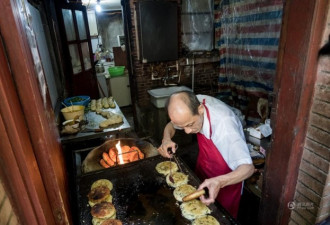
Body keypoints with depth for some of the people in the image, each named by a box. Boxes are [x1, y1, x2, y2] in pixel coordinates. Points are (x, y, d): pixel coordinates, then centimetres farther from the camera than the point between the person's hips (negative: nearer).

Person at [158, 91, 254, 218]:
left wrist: (220, 182, -57)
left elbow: (248, 167, -39)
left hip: (227, 177, -5)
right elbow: (171, 125, -4)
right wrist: (166, 138, -25)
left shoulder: (224, 124, -41)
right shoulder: (191, 106, -23)